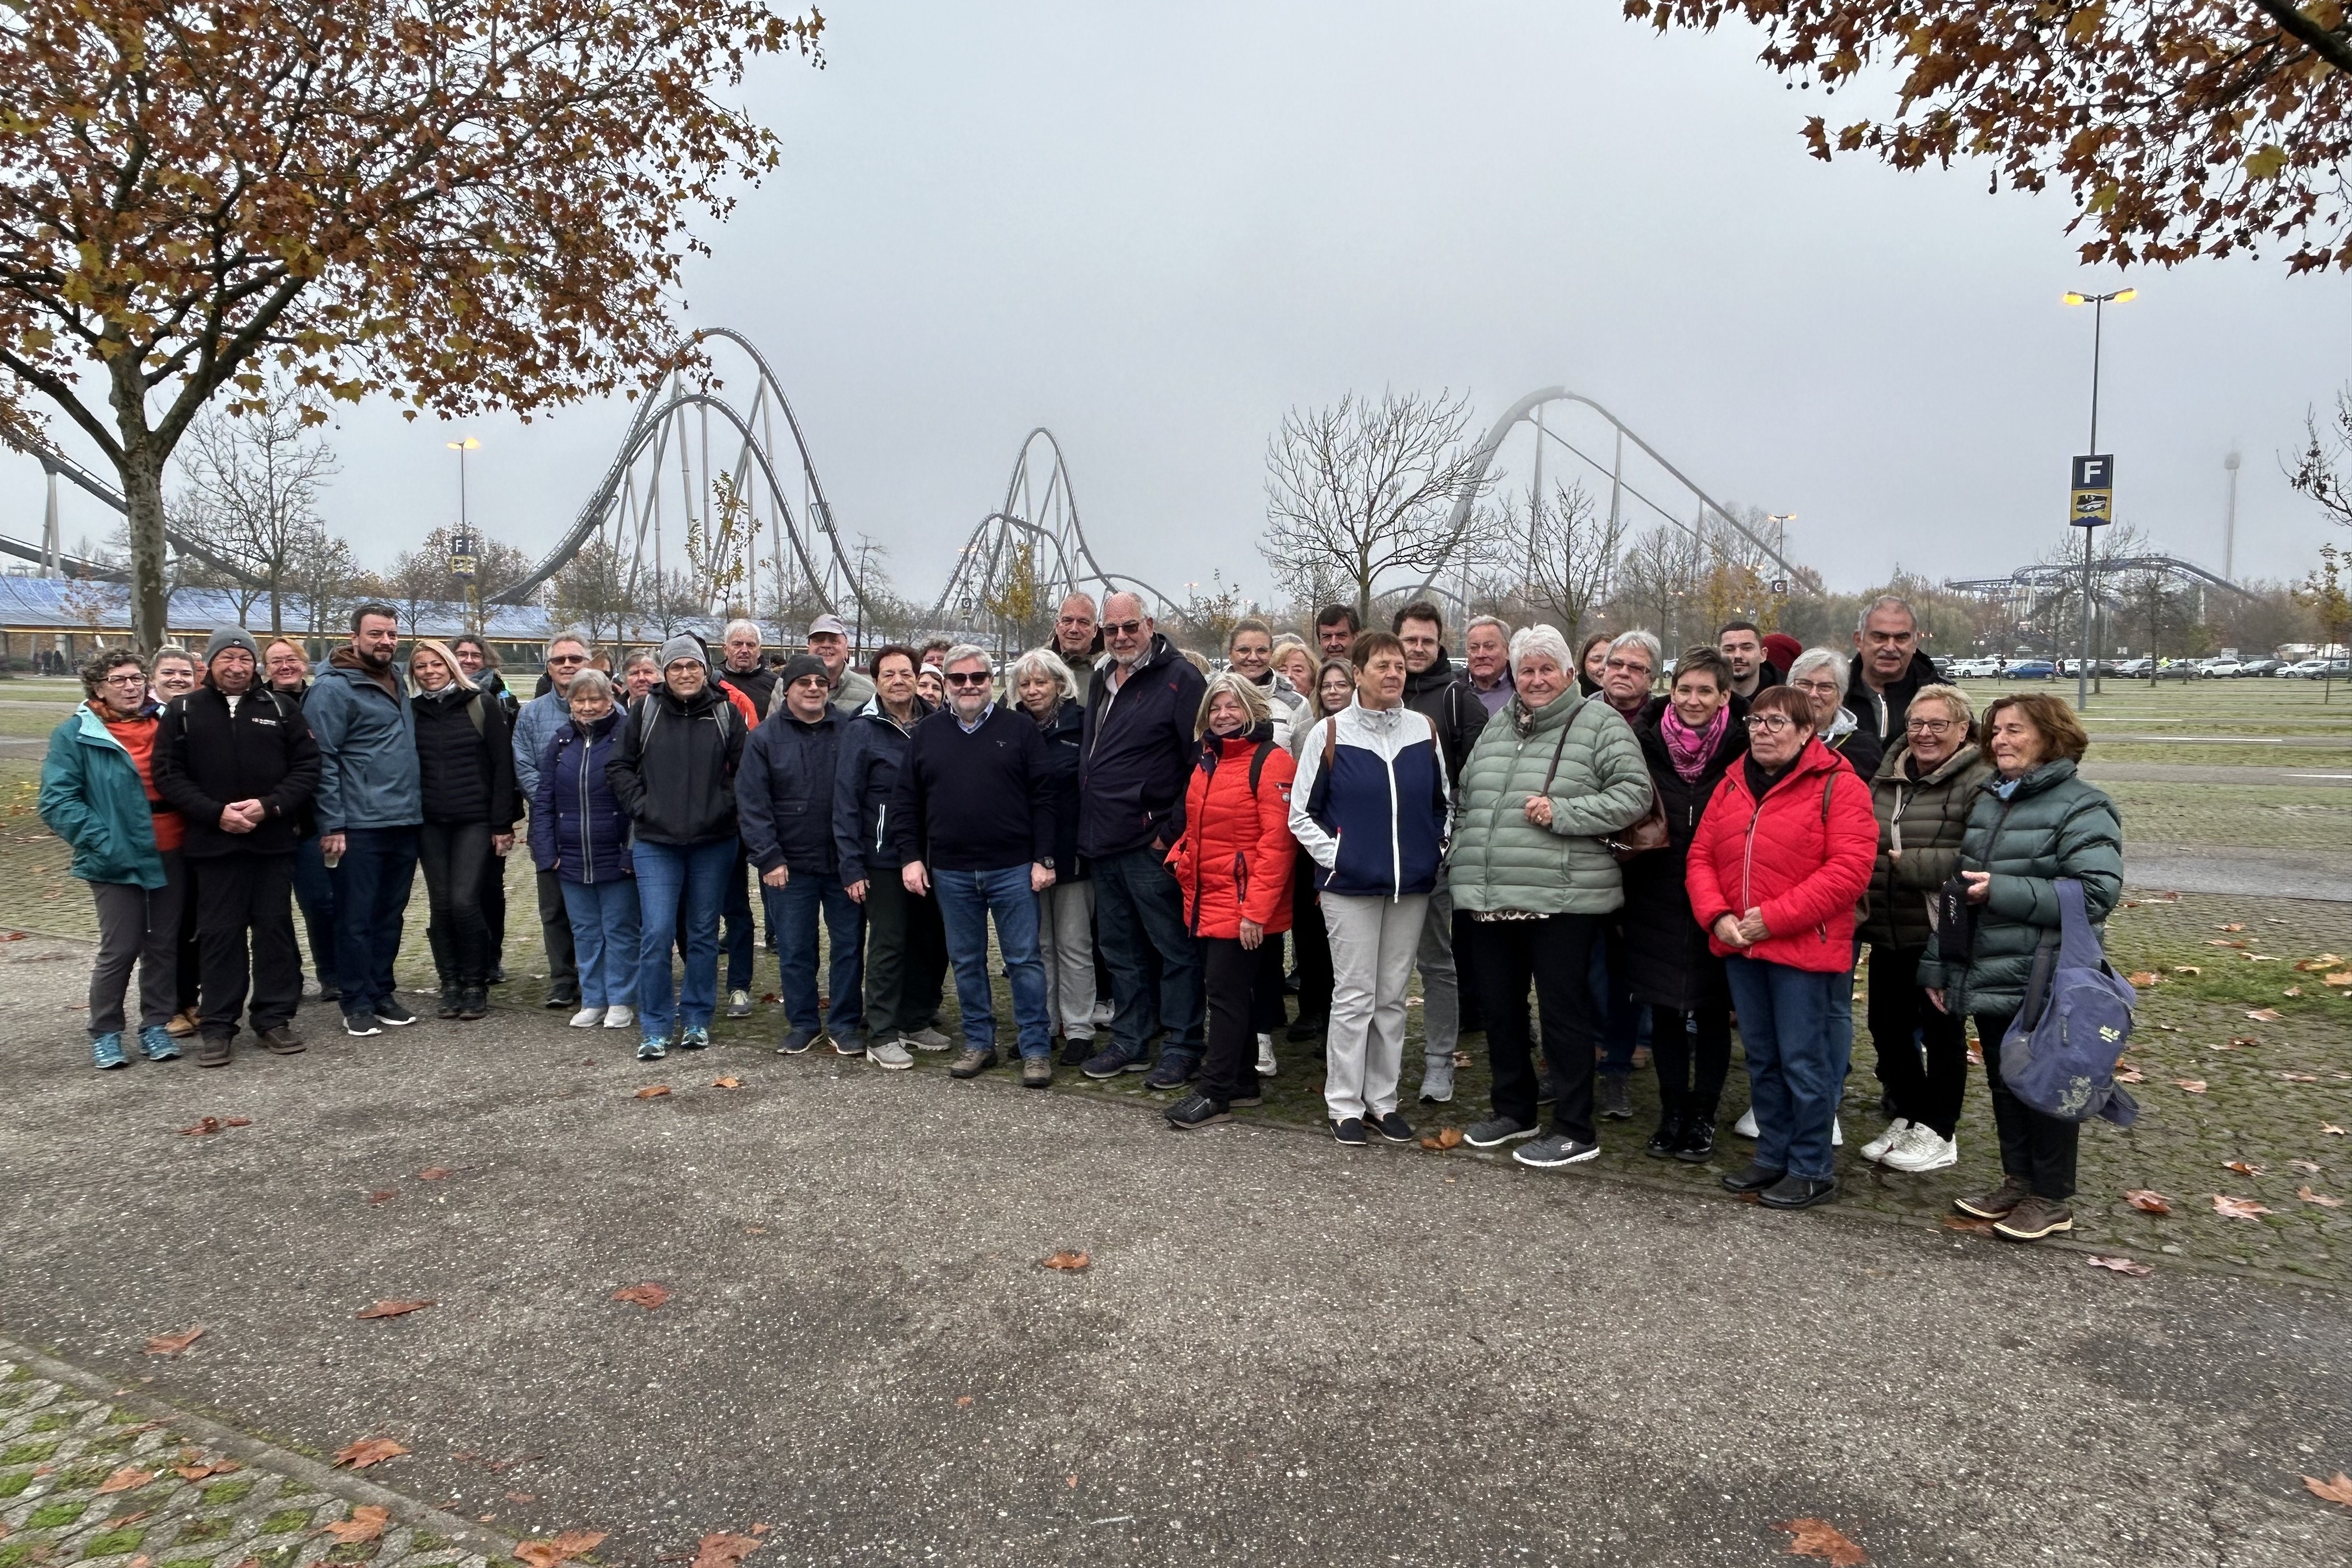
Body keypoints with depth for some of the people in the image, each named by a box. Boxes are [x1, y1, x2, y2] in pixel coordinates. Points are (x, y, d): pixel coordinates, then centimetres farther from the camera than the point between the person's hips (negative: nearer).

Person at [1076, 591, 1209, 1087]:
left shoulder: (1180, 679, -11)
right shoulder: (1103, 680, 15)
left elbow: (1202, 762, -15)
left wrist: (1173, 830, -17)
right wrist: (1089, 826, 17)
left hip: (1151, 842, -8)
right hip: (1104, 842, 8)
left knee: (1174, 948, 1)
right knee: (1120, 948, 16)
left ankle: (1182, 1047, 12)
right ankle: (1130, 1041, 28)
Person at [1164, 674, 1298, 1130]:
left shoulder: (1271, 761, -12)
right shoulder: (1207, 762, 14)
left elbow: (1277, 841, -18)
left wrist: (1257, 908, -21)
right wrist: (1181, 859, 8)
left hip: (1243, 906, -8)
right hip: (1207, 900, 8)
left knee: (1225, 992, -4)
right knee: (1230, 992, 14)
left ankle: (1216, 1093, 5)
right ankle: (1243, 1083, 25)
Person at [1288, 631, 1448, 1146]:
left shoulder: (1425, 731, 4)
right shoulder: (1329, 734, -4)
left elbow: (1444, 802, 15)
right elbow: (1301, 813, 0)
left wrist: (1438, 851, 5)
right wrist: (1333, 857, -6)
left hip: (1411, 886, 3)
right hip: (1351, 886, -3)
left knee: (1393, 997, 10)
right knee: (1355, 996, 0)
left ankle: (1382, 1100, 22)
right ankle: (1344, 1105, 12)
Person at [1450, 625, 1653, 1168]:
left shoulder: (1599, 722, -3)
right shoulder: (1497, 727, 16)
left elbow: (1634, 794, -11)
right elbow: (1466, 797, 23)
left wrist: (1563, 812, -18)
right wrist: (1463, 853, 13)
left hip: (1563, 899, -6)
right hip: (1489, 898, 7)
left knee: (1563, 1012, 1)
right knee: (1499, 1007, 14)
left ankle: (1574, 1131, 14)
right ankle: (1513, 1111, 32)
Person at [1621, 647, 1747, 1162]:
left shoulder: (1742, 749, -8)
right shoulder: (1645, 741, -2)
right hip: (1656, 901, 2)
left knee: (1711, 1012, 9)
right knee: (1663, 1009, 10)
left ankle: (1703, 1119, 21)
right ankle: (1672, 1114, 24)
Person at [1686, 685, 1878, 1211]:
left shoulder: (1836, 785, -8)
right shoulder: (1732, 785, 12)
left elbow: (1849, 870, -17)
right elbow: (1701, 856, 10)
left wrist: (1775, 917, -19)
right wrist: (1718, 916, -8)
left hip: (1803, 947, -6)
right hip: (1739, 945, 6)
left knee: (1804, 1060, 1)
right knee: (1761, 1057, 16)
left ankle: (1813, 1170, 15)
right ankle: (1773, 1156, 29)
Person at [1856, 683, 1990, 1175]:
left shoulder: (1981, 783, -13)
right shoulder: (1887, 776, 10)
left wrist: (1912, 864, -23)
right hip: (1887, 931, 7)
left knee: (1941, 1031, 8)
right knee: (1887, 1025, 14)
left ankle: (1939, 1133, 23)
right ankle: (1908, 1118, 32)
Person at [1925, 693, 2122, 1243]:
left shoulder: (2081, 807, -11)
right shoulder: (1985, 800, 12)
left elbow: (2098, 892, -21)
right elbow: (1958, 885, 16)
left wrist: (2003, 891, -23)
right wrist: (1939, 964, 13)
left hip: (2047, 985, -7)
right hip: (1986, 977, 7)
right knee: (2003, 1083, 16)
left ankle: (2052, 1198, 21)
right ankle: (2017, 1182, 31)